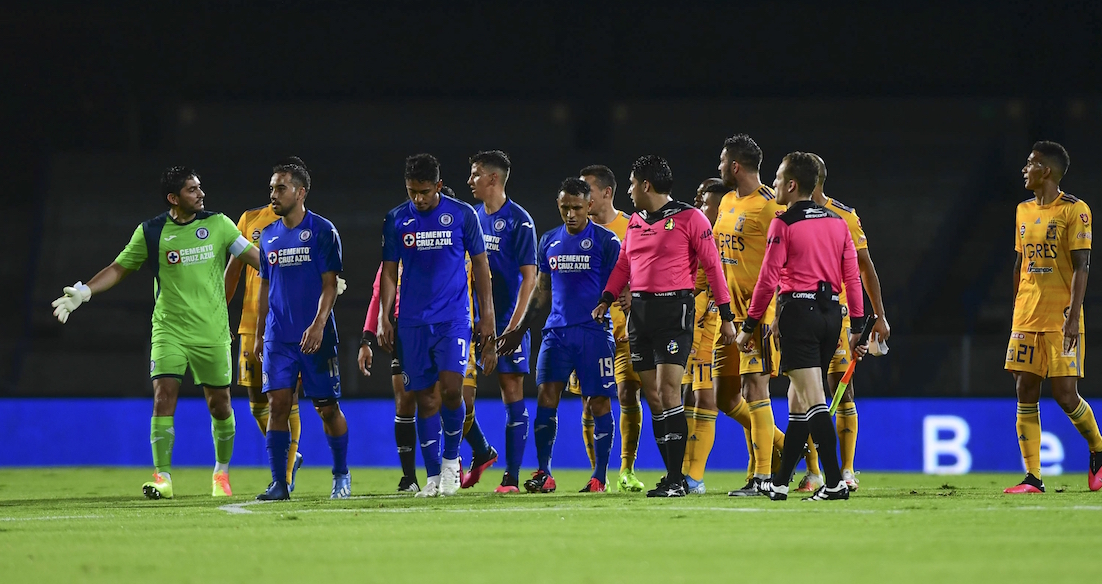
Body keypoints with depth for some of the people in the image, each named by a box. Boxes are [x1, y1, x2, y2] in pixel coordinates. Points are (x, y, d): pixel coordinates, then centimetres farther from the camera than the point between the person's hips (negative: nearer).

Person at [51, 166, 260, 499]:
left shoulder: (217, 224, 1)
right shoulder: (151, 233, 0)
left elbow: (254, 257, 5)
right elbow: (118, 269, 7)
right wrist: (83, 292, -4)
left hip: (213, 333, 1)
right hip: (169, 331, -1)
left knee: (219, 405, 6)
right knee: (163, 397, -15)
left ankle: (221, 472, 27)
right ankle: (163, 477, -14)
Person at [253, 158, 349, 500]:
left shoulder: (322, 231, -3)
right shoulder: (268, 236, 13)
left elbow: (330, 284, -8)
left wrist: (318, 325, -19)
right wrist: (259, 335, 15)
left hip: (315, 336, -4)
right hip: (278, 337, 4)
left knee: (327, 407, 0)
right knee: (278, 404, -5)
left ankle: (341, 476, 16)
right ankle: (279, 483, -3)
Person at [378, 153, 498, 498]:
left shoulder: (462, 214, 0)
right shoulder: (396, 220, 4)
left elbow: (480, 266, 4)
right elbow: (389, 272, 10)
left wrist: (487, 317, 0)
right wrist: (384, 320, 3)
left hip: (454, 319, -2)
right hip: (413, 323, 2)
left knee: (451, 388, -17)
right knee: (426, 398, 2)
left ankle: (451, 458, 5)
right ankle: (433, 476, 9)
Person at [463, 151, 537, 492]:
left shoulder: (518, 221, -8)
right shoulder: (472, 217, 11)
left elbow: (528, 278, -11)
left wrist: (513, 326, -17)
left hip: (507, 322, -6)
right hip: (474, 320, 6)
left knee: (512, 397, -2)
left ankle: (511, 477, 0)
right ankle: (481, 453, 22)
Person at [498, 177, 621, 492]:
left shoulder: (605, 240, -3)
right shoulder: (549, 242, 13)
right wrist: (520, 329, 18)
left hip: (594, 332, -4)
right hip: (557, 331, 4)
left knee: (599, 402, -2)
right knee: (546, 395, -6)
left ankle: (600, 476, 5)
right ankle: (543, 473, -2)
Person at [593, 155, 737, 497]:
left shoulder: (688, 218, -6)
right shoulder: (636, 221, 15)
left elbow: (712, 265, -5)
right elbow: (623, 265, 23)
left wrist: (726, 315, -7)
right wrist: (606, 300, 10)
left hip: (674, 308, -7)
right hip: (640, 309, 7)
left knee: (668, 390, -14)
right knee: (652, 395, 5)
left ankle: (676, 479, -14)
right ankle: (673, 477, 11)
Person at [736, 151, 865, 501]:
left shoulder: (784, 224, -8)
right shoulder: (837, 222, 11)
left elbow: (768, 280, -9)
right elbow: (852, 276, 9)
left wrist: (749, 326, -3)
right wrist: (858, 326, 12)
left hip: (799, 311, -7)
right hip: (831, 313, 7)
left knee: (813, 400, -9)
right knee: (798, 397, 15)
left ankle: (835, 482, -18)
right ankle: (780, 482, 21)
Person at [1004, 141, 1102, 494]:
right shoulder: (1024, 211, 14)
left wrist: (1073, 316, -19)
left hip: (1061, 319, -6)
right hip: (1027, 316, 6)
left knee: (1065, 393, -8)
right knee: (1025, 394, -1)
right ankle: (1032, 478, 0)